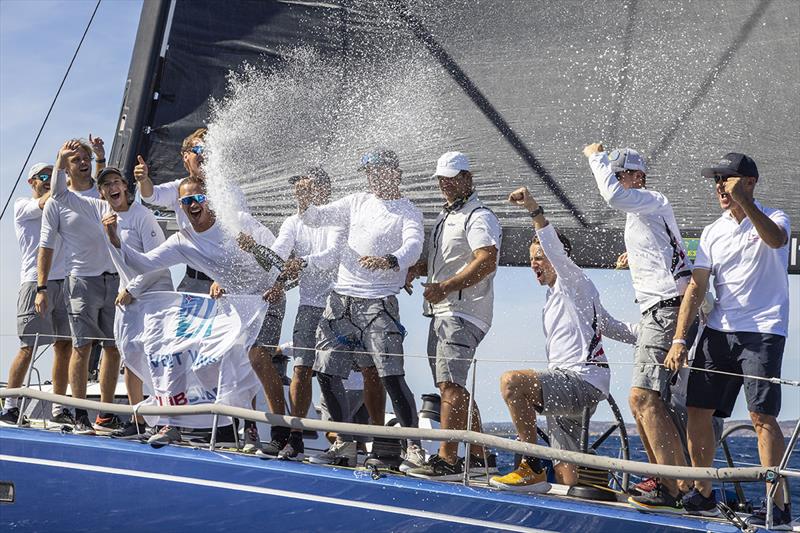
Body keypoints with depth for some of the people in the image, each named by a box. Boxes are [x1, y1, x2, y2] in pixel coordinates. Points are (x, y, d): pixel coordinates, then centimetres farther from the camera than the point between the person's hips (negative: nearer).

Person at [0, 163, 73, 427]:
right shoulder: (22, 206, 7)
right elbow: (45, 202, -12)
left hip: (64, 282, 5)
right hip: (36, 283, -5)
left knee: (65, 345, 1)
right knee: (28, 347, -7)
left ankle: (59, 409, 7)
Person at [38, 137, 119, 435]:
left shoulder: (103, 192, 9)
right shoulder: (56, 203, 0)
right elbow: (46, 247, 0)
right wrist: (41, 288, -6)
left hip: (114, 279, 4)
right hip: (82, 281, -4)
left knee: (113, 346, 5)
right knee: (82, 346, -7)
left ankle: (105, 415, 13)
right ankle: (80, 416, 0)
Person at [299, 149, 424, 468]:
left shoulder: (408, 212, 0)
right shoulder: (357, 203, 15)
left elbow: (414, 246, -19)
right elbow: (317, 219, 14)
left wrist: (389, 261, -40)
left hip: (379, 303, -6)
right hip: (341, 299, 6)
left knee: (391, 376, -14)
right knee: (325, 372, 5)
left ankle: (413, 446, -2)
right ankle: (345, 444, 18)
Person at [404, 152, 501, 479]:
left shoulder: (478, 217, -8)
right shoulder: (445, 217, 24)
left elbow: (487, 261, -22)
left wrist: (445, 287, -25)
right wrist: (417, 268, 12)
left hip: (463, 313, -10)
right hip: (443, 312, 10)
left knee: (450, 384, -16)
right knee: (453, 387, 12)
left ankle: (447, 461, -16)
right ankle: (479, 456, 20)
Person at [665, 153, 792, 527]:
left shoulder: (772, 218, 0)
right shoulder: (713, 232, 13)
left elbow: (776, 240, -27)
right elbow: (696, 288, 7)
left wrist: (743, 200, -32)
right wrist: (679, 340, -1)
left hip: (762, 331, -5)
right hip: (719, 331, 6)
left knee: (762, 414, -13)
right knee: (697, 409, 4)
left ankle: (778, 505, -6)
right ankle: (702, 495, 18)